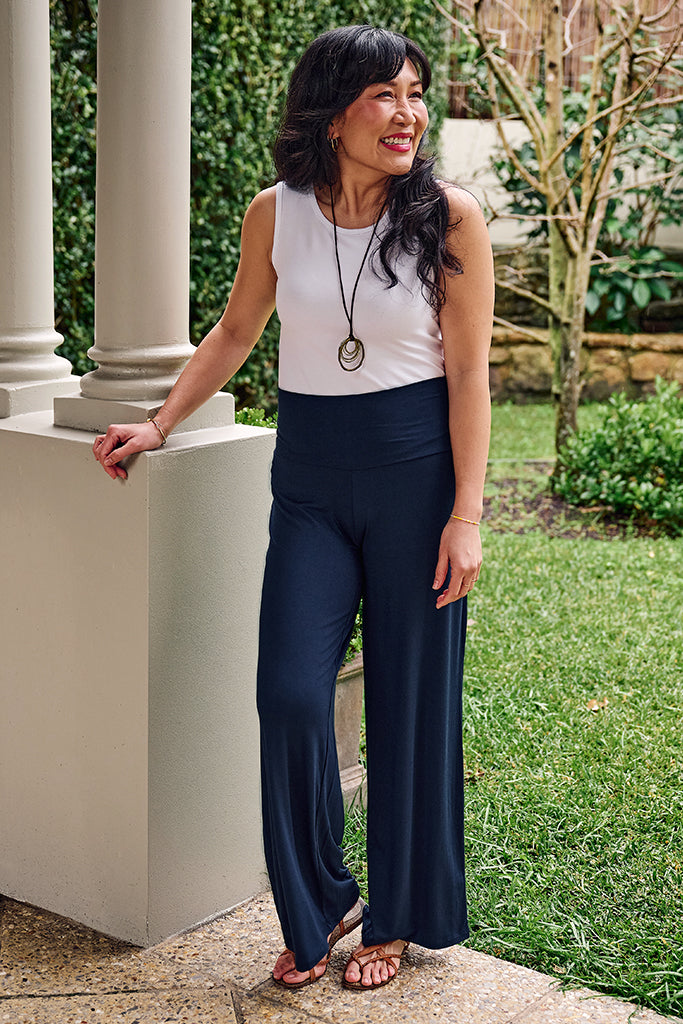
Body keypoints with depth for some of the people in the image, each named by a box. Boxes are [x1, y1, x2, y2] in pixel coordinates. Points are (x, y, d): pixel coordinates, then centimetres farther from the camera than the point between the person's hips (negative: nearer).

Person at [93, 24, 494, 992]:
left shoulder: (450, 217, -7)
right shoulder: (276, 215, 0)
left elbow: (467, 374, -6)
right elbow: (236, 332, 16)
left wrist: (465, 516, -10)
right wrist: (159, 425, 12)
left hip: (416, 471, -2)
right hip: (309, 474, 2)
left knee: (409, 699, 5)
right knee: (290, 692, -6)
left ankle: (398, 915, 24)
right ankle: (317, 906, 18)